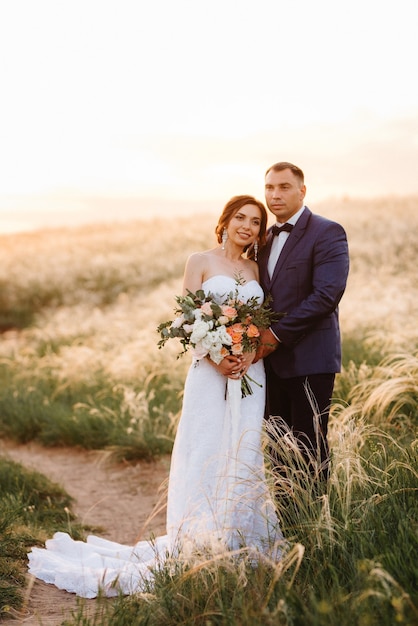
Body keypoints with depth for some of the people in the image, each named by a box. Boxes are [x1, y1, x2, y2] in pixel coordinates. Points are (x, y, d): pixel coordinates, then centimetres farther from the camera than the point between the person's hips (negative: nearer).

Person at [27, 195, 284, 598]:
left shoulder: (256, 269, 14)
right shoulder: (200, 262, 3)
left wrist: (252, 354, -10)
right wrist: (216, 358, -17)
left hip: (250, 374, 4)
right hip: (210, 372, -3)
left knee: (243, 456, 4)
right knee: (204, 455, -3)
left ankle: (241, 543, 13)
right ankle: (199, 546, 4)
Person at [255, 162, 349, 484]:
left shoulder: (327, 233, -8)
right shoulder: (267, 238, 16)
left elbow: (327, 294, -18)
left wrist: (277, 334, -17)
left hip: (309, 359, -7)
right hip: (273, 359, 7)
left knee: (309, 448, -2)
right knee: (280, 447, 11)